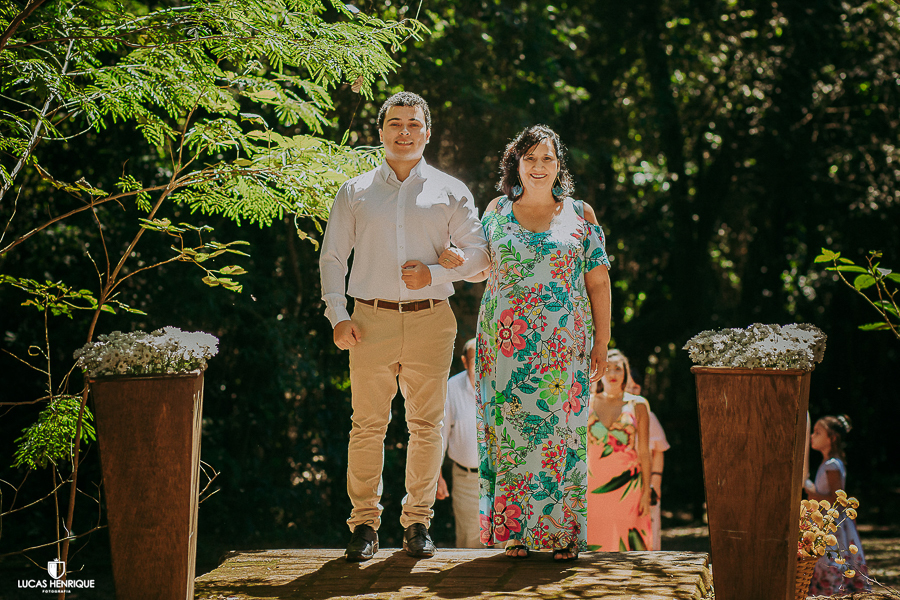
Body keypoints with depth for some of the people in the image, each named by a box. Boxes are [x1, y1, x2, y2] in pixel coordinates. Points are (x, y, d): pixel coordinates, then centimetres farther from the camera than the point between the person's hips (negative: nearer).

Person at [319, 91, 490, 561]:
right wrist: (337, 316, -1)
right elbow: (332, 256, 11)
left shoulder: (450, 192, 11)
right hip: (371, 320, 0)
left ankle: (418, 523, 11)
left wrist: (435, 274, -10)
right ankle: (364, 525, 4)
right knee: (367, 425, -3)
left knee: (426, 424, 2)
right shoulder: (355, 192, 13)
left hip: (430, 320, 0)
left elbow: (477, 251, 8)